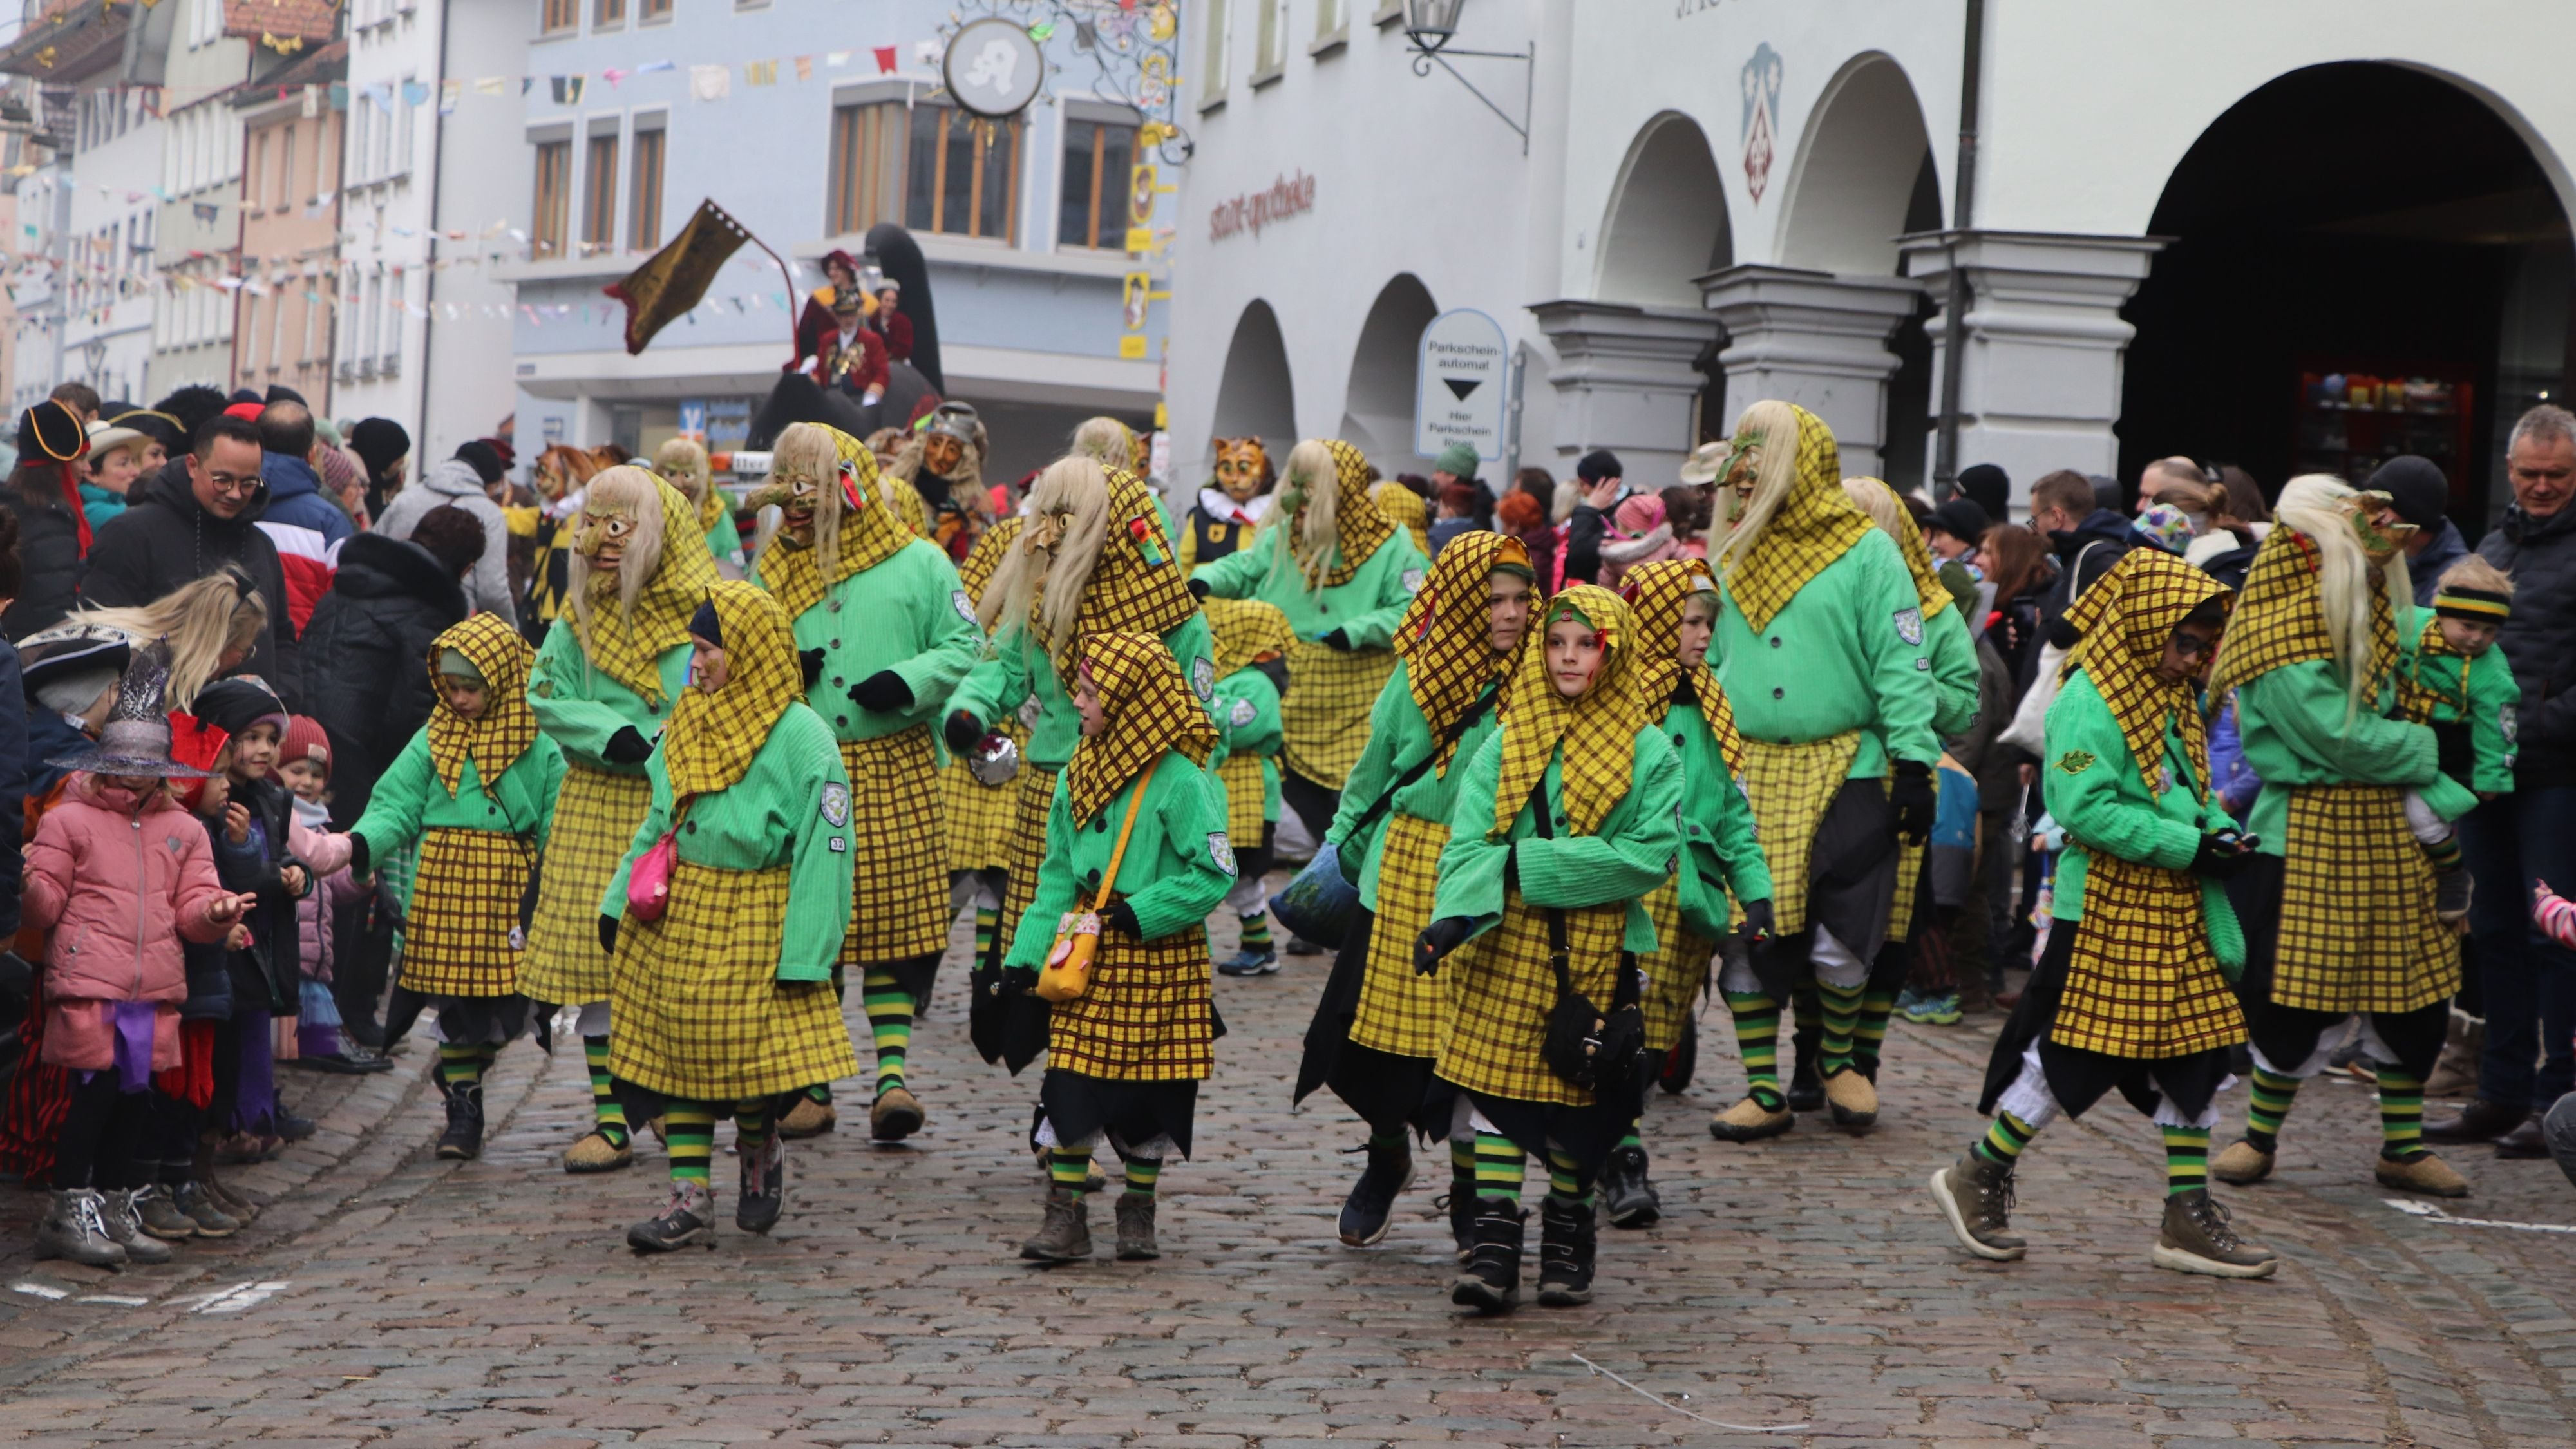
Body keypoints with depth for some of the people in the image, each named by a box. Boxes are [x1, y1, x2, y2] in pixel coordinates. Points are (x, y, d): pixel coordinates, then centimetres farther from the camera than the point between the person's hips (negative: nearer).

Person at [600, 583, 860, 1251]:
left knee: (744, 1055, -6)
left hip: (751, 924, -6)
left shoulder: (801, 738, -13)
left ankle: (760, 1151, 25)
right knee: (676, 1052, 5)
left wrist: (805, 957, -17)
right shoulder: (689, 724, 10)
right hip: (673, 915, 6)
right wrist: (618, 900, 12)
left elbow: (824, 851, -14)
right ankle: (690, 1200, 10)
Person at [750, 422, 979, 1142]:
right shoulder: (776, 574, 12)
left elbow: (963, 646, 1)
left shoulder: (920, 564, 2)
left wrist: (909, 681, -16)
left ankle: (894, 1068, 0)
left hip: (896, 771, -3)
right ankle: (812, 1078, 14)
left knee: (894, 918, -5)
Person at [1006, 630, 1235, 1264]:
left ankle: (1138, 1212, 21)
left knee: (1153, 1083, 5)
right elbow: (1057, 875, 10)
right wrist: (1029, 954, 3)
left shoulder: (1179, 781, -14)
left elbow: (1214, 873, -15)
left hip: (1158, 956, -5)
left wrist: (1140, 912, -19)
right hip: (1087, 950, 5)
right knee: (1071, 1078, -1)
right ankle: (1066, 1215, 5)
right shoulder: (1077, 774, 6)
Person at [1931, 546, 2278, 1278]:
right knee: (2072, 1052, -4)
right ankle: (1978, 1178, 14)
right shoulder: (2089, 702, -16)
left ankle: (2189, 1216, 13)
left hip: (2177, 912, 9)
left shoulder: (2173, 701, 14)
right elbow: (2085, 808, -23)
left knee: (2194, 1052, 7)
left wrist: (2220, 831, 1)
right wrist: (2189, 847, -22)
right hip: (2106, 909, -9)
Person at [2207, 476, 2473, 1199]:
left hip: (2385, 826, 8)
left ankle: (2404, 1147, 21)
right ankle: (2259, 1138, 15)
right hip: (2310, 834, -8)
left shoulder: (2368, 619, 10)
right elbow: (2341, 739, -19)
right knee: (2302, 997, -4)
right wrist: (2423, 750, -5)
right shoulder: (2285, 648, -17)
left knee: (2413, 991, 9)